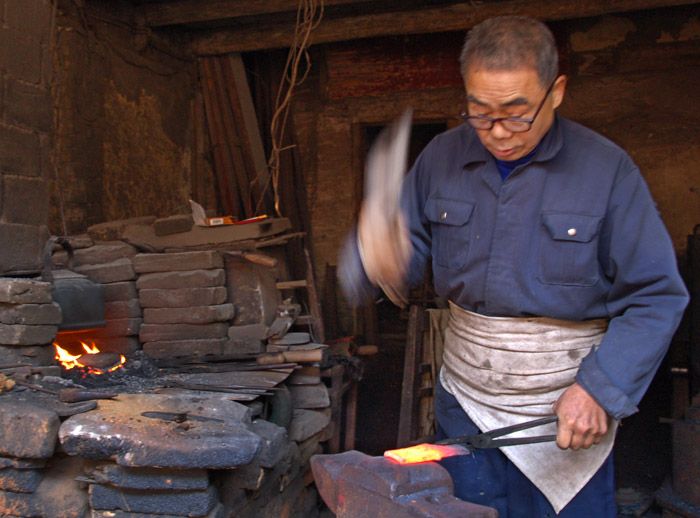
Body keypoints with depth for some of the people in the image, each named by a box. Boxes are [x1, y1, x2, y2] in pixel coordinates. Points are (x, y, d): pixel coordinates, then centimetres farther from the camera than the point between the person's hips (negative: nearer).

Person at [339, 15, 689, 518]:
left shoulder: (605, 168, -11)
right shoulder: (442, 158, -1)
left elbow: (656, 297, -9)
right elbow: (406, 249, -1)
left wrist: (599, 388, -19)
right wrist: (372, 256, -25)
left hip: (568, 417, -3)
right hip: (465, 403, 3)